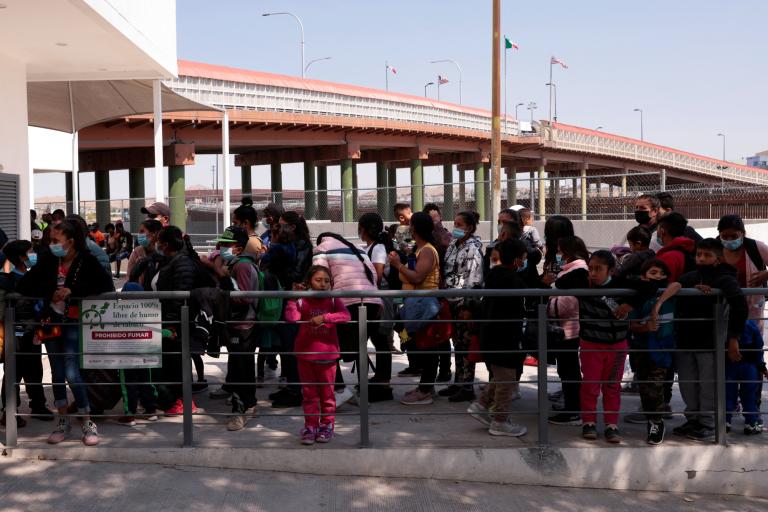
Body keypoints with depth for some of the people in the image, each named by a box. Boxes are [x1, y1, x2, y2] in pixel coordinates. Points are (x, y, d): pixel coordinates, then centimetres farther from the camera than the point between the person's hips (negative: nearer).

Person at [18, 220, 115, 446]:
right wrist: (50, 292, -18)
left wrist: (72, 290, -24)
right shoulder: (48, 260, -1)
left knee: (72, 374, -10)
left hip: (74, 323, -4)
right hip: (52, 321, 4)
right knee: (57, 373, 11)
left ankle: (88, 423, 4)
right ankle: (63, 421, 24)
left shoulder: (87, 261, -11)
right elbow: (24, 285, -2)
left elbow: (106, 285, -20)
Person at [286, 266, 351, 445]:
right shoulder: (302, 301, -2)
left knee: (327, 393, 9)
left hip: (328, 354, -1)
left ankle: (327, 425, 21)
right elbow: (291, 317, -18)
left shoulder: (333, 300, -3)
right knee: (309, 393, 9)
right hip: (305, 354, 1)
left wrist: (324, 317, -28)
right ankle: (310, 426, 19)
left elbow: (346, 316, -20)